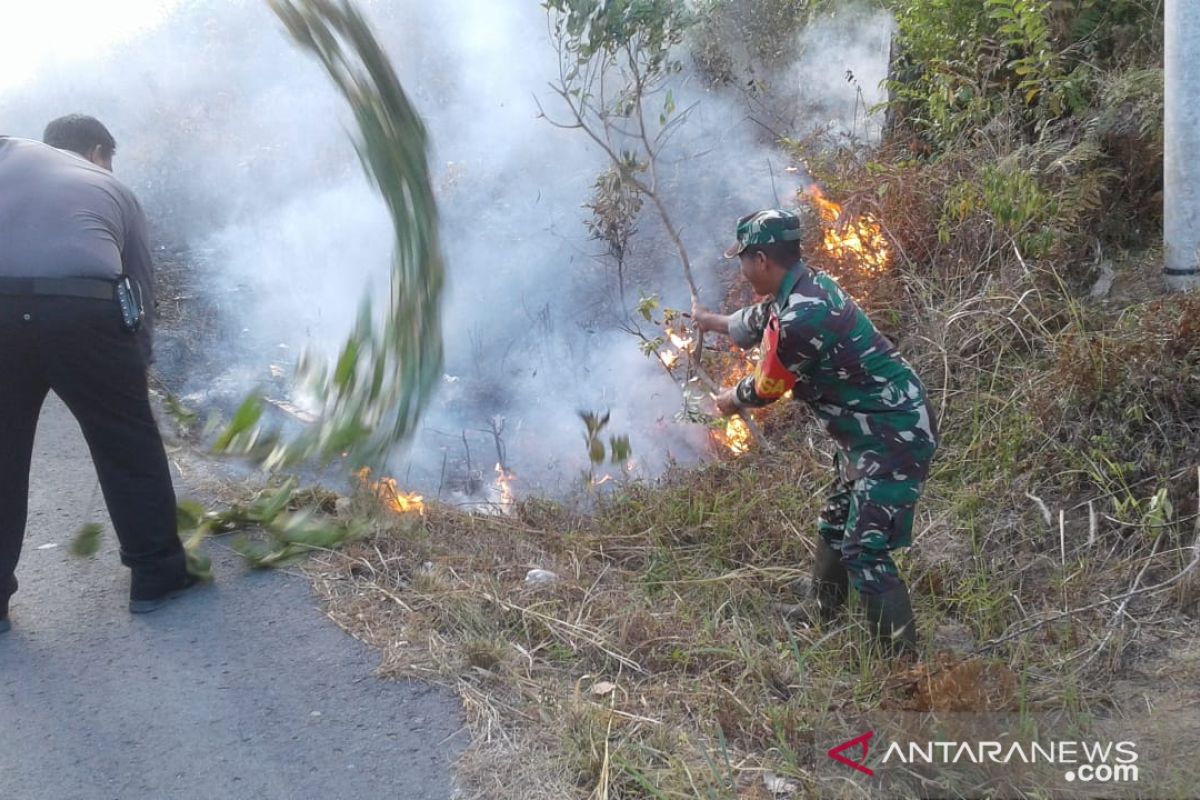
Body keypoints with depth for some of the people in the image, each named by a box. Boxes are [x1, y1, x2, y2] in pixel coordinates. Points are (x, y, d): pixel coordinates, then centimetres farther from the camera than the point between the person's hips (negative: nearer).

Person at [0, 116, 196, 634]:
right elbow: (141, 287, 25)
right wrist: (136, 362, 34)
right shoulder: (114, 190, 25)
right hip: (84, 313, -1)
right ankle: (156, 572, 25)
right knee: (128, 444, 16)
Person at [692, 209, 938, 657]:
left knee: (864, 552, -11)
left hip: (892, 439, -11)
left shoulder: (799, 319, -27)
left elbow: (764, 389, -11)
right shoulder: (807, 287, 3)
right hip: (870, 432, 11)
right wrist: (713, 321, 44)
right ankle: (818, 613, 43)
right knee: (834, 529, 24)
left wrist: (729, 401, 12)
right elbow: (758, 321, 26)